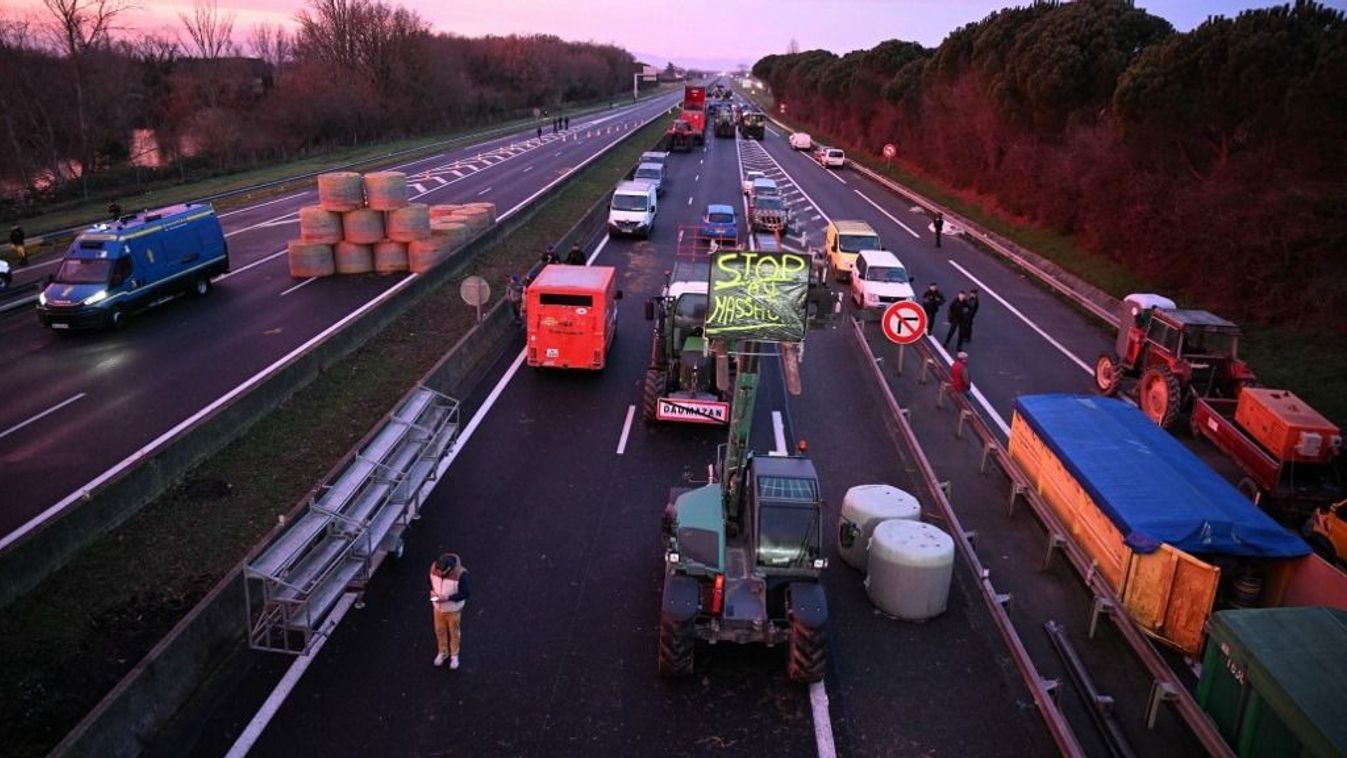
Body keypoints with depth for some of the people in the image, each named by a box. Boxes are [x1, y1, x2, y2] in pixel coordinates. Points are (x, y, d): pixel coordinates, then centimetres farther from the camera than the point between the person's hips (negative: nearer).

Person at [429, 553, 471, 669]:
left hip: (453, 609, -4)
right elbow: (430, 581, 2)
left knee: (454, 632, 18)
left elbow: (466, 593, -26)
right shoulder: (434, 568, -19)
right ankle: (443, 652, 49)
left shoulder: (460, 574, -33)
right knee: (440, 631, 23)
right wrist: (432, 591, -16)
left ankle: (454, 655, 42)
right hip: (438, 607, 4)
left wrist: (448, 597, -32)